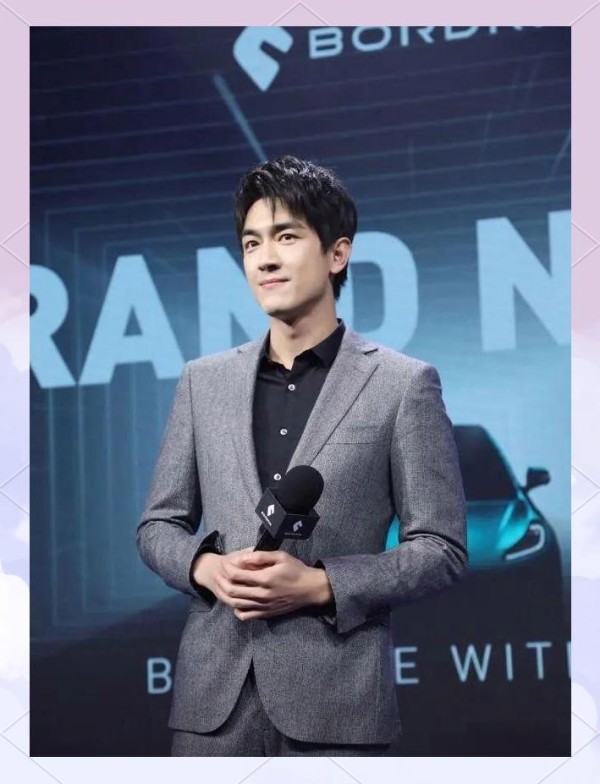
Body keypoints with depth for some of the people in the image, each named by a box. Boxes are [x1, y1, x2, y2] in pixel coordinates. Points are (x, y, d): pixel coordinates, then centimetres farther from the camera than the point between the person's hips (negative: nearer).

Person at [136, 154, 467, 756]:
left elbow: (440, 548, 0)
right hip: (213, 695, 3)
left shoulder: (403, 384, 1)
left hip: (336, 702, -3)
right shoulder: (204, 380, 11)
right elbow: (157, 524, 15)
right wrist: (205, 567, -7)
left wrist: (321, 586, -13)